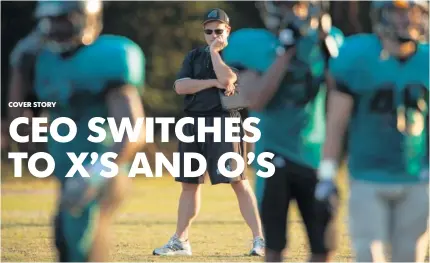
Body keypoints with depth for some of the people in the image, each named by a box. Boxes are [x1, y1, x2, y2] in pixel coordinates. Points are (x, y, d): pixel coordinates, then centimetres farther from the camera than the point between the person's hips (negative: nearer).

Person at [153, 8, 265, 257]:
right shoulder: (194, 56, 16)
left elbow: (226, 79, -18)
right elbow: (180, 86, 0)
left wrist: (214, 50, -8)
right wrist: (213, 82, -9)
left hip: (223, 122, -5)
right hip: (194, 123, 5)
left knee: (238, 181, -12)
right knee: (189, 183, 10)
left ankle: (259, 239, -12)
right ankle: (180, 241, 18)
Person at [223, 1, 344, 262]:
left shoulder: (321, 43, 4)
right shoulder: (255, 47, -5)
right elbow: (256, 101, -18)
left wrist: (327, 44, -14)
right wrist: (285, 52, -20)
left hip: (315, 154, 3)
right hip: (274, 154, -3)